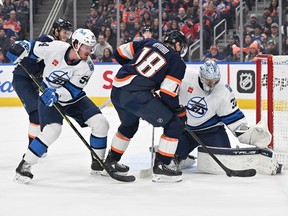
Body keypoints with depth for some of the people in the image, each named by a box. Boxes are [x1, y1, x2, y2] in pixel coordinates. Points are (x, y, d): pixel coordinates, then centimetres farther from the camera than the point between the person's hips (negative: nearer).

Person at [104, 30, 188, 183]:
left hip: (116, 89, 7)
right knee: (174, 124, 2)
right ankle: (160, 167, -2)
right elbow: (168, 95, -3)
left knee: (129, 124, 35)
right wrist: (181, 112, 13)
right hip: (136, 94, -7)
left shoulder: (149, 43, 18)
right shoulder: (177, 62, 4)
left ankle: (111, 161, 45)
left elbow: (120, 53, 19)